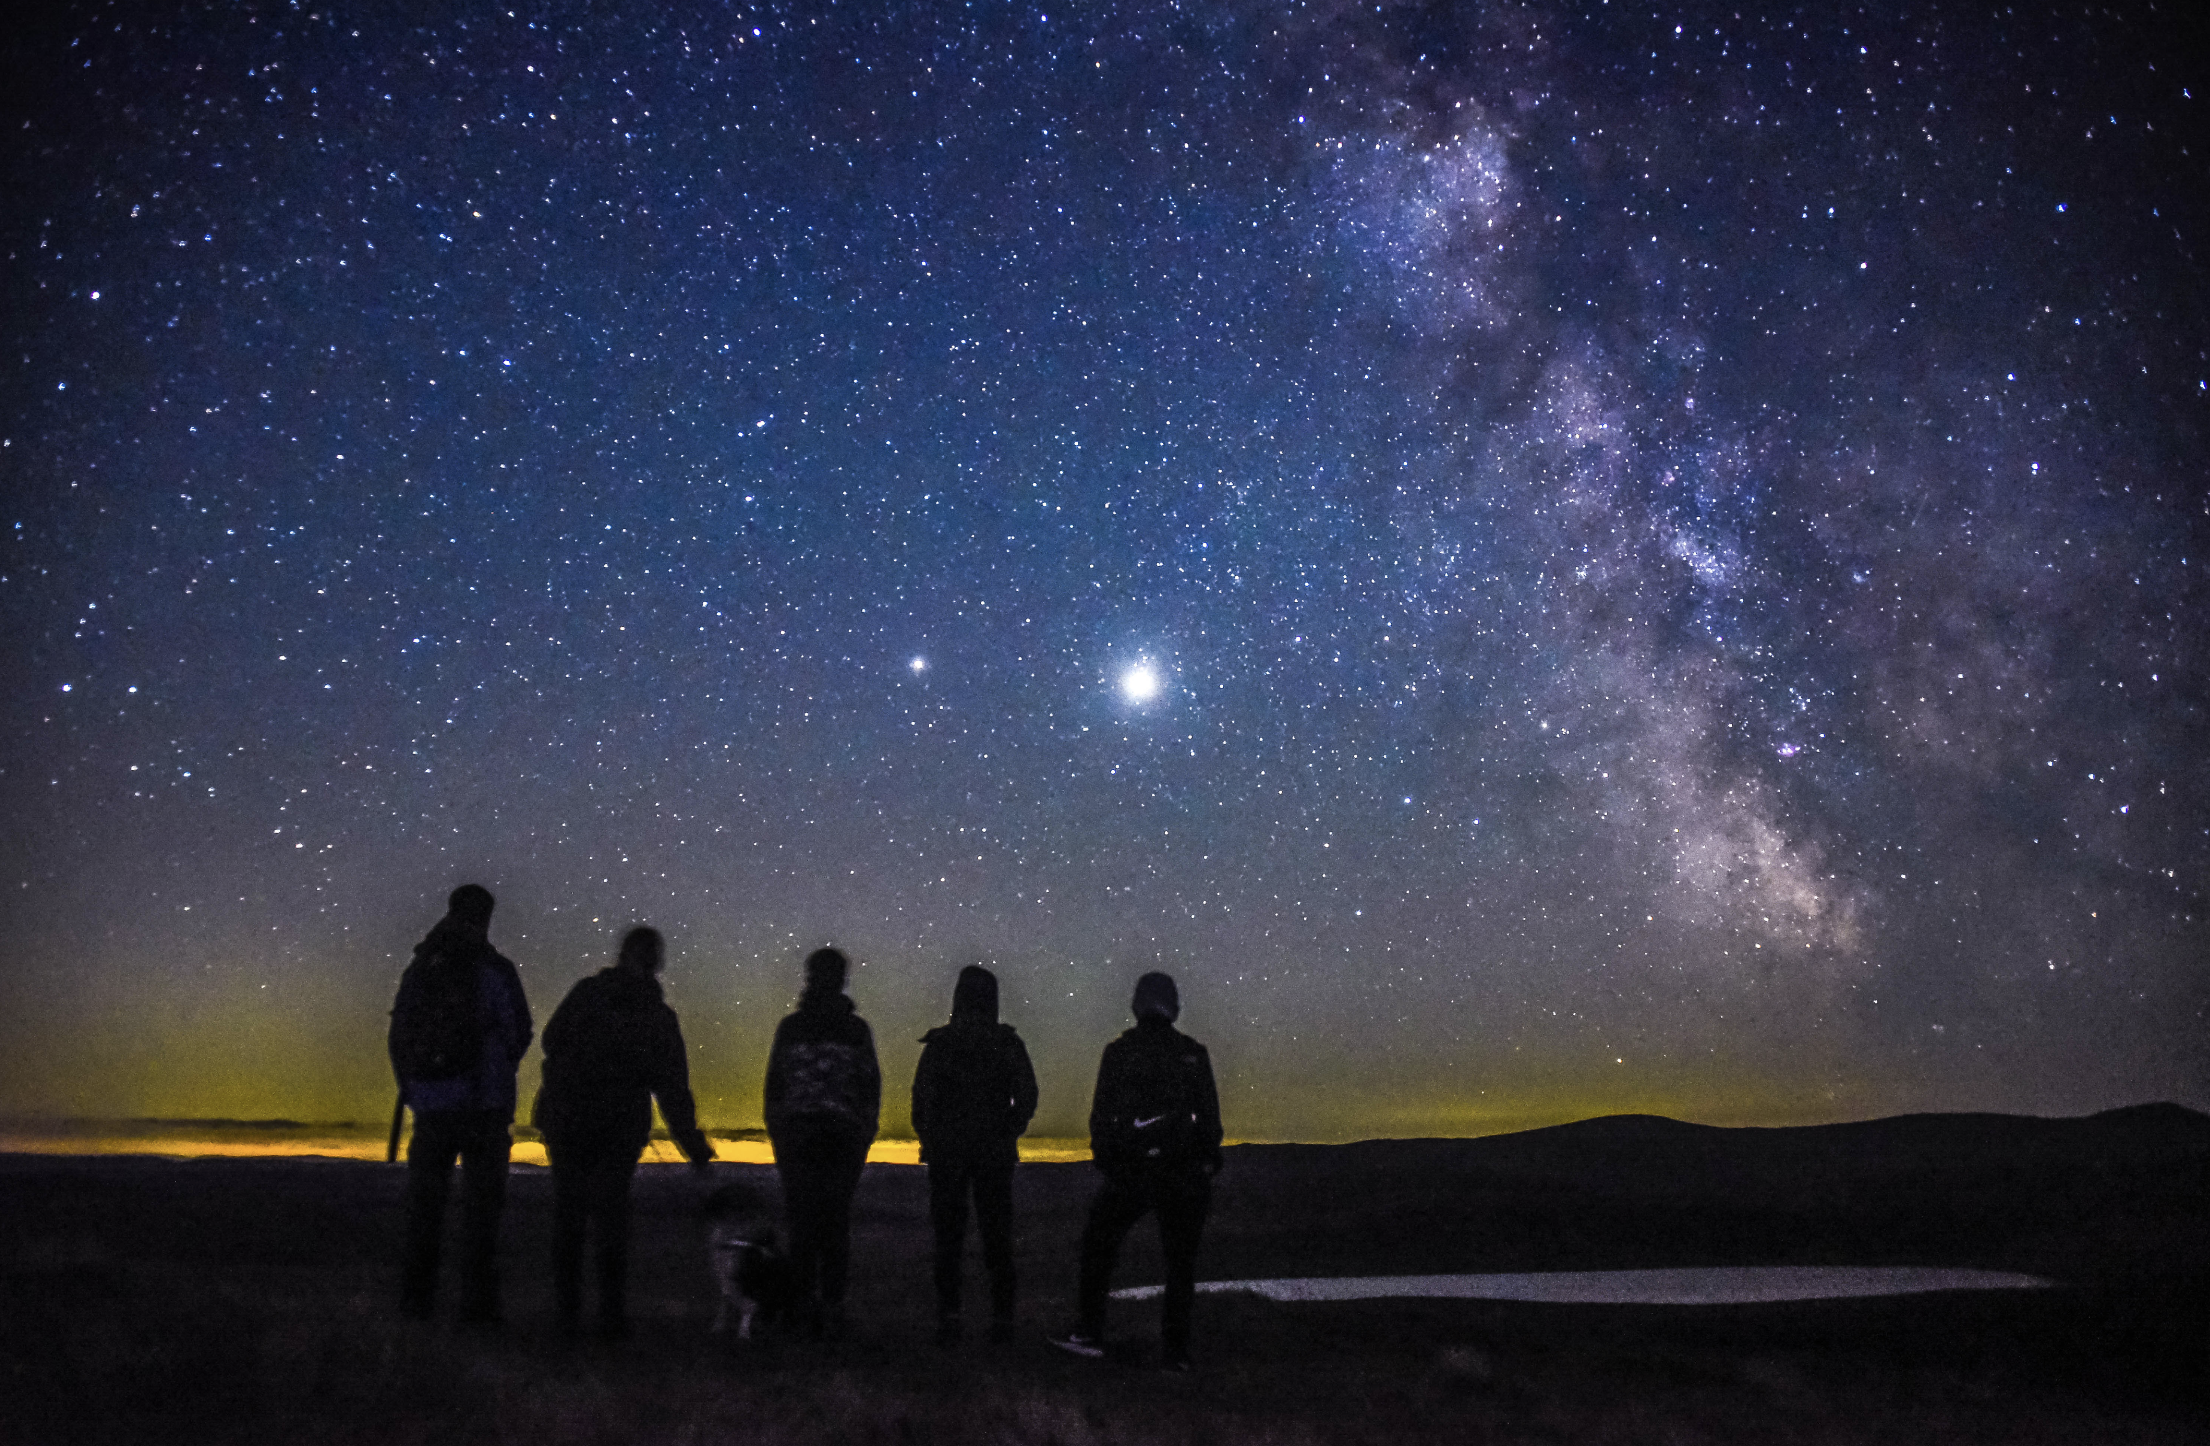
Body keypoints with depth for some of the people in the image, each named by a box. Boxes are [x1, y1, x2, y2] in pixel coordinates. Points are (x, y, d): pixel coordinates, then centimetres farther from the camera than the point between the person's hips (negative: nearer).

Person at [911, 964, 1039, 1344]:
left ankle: (948, 1318, 1)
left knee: (948, 1238, 6)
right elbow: (1026, 1096, 1)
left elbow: (922, 1098, -4)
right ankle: (1001, 1319, 8)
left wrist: (930, 1140, 9)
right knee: (997, 1238, 9)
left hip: (946, 1153, -1)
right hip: (995, 1155, 1)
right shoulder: (1008, 1043, -2)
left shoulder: (938, 1044, -6)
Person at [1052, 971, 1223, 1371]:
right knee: (1180, 1259, 9)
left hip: (1130, 1171, -1)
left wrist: (1103, 1158, 8)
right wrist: (1208, 1164, 11)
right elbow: (1210, 1116, 3)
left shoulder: (1118, 1051, -2)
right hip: (1184, 1174, 1)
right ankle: (1175, 1349, 8)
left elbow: (1101, 1113, -2)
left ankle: (1090, 1333, 13)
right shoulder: (1194, 1054, 1)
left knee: (1098, 1247, 15)